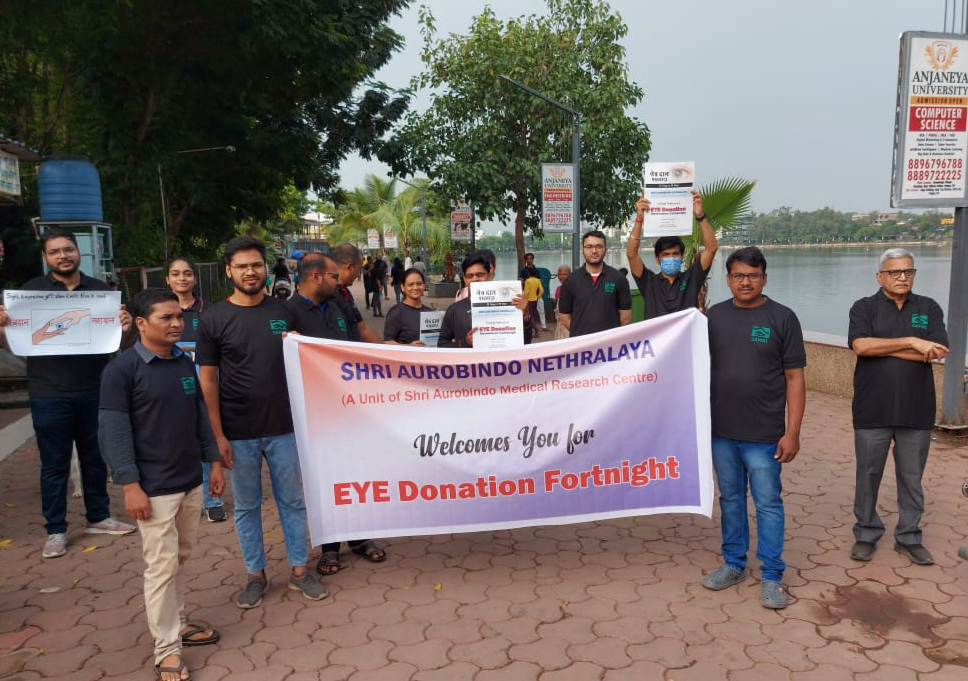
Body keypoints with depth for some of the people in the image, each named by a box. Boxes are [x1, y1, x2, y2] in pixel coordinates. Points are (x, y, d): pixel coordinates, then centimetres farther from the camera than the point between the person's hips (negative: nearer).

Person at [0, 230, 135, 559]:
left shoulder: (100, 289, 6)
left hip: (95, 392, 2)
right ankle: (55, 530, 19)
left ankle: (98, 517, 30)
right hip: (50, 395, -2)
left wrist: (124, 326, -13)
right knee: (54, 464, 7)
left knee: (95, 458, 14)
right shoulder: (30, 291, 1)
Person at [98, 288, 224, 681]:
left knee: (181, 559, 17)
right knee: (162, 566, 0)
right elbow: (113, 431, -14)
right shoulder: (121, 370, -12)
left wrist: (213, 462, 13)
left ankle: (176, 624, 34)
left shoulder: (185, 364, 7)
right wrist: (130, 485, -17)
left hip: (191, 482, 6)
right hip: (154, 488, -6)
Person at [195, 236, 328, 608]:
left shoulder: (284, 311, 3)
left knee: (293, 501, 11)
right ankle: (256, 574, 28)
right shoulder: (214, 318, -4)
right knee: (246, 506, 11)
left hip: (283, 427, 2)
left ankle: (299, 570, 26)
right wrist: (218, 435, -8)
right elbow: (208, 379, -4)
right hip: (238, 434, -2)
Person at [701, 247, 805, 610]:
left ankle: (772, 575, 18)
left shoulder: (782, 318, -5)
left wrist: (792, 433, -9)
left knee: (768, 504, 4)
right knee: (731, 499, 15)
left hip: (764, 433, -3)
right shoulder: (715, 315, 5)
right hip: (721, 431, 3)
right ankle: (734, 564, 29)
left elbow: (794, 378, -5)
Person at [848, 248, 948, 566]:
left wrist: (882, 348, -14)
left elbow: (938, 351, -11)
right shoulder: (864, 308, 0)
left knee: (911, 479, 11)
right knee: (868, 476, 9)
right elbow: (860, 346, -17)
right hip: (872, 412, -1)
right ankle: (866, 534, 24)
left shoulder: (929, 308, 5)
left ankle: (909, 537, 26)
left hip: (916, 412, 2)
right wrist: (910, 342, -17)